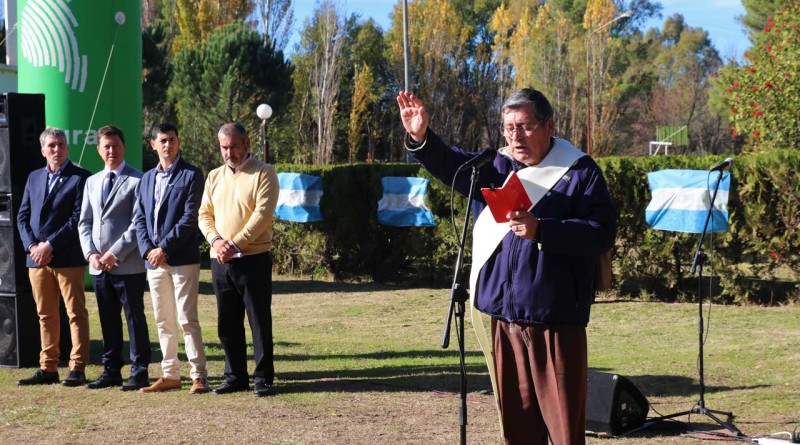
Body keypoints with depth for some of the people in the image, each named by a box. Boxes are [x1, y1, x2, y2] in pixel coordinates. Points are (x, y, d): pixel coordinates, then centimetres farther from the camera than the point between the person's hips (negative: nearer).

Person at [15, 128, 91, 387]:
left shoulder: (80, 178, -3)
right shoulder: (34, 178, 15)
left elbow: (78, 218, -11)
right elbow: (22, 216, 13)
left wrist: (50, 245, -14)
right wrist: (32, 246, -4)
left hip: (68, 258, -6)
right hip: (37, 259, 6)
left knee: (76, 314, -1)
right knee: (46, 315, 10)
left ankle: (77, 369, 2)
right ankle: (48, 369, 15)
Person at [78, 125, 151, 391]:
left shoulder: (137, 180, -5)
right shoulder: (92, 182, 16)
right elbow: (84, 223, 16)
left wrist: (115, 253, -14)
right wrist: (91, 253, 0)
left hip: (128, 264, -6)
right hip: (98, 266, 6)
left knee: (135, 319, -1)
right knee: (108, 320, 11)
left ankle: (139, 373, 4)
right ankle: (111, 371, 19)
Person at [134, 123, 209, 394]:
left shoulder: (191, 175, -2)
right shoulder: (147, 178, 16)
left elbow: (190, 218, -10)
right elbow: (140, 218, 12)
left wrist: (164, 248, -14)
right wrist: (148, 249, -4)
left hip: (182, 259, -6)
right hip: (154, 260, 6)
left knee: (187, 319, -7)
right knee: (163, 321, 10)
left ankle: (198, 376, -3)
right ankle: (170, 375, 17)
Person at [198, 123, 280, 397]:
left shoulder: (263, 173, -4)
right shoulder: (215, 177, 15)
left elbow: (262, 214, -13)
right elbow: (204, 215, 11)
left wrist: (235, 244, -17)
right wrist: (216, 240, -8)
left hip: (253, 259, -6)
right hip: (220, 261, 6)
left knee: (260, 322, -1)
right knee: (227, 324, 10)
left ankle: (263, 379, 5)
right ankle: (235, 377, 19)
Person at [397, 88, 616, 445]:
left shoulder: (579, 172, -2)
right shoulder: (492, 167, 13)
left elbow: (602, 233, -12)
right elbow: (449, 164, -3)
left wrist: (541, 230, -21)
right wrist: (421, 138, -22)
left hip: (555, 321, -5)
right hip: (497, 317, 5)